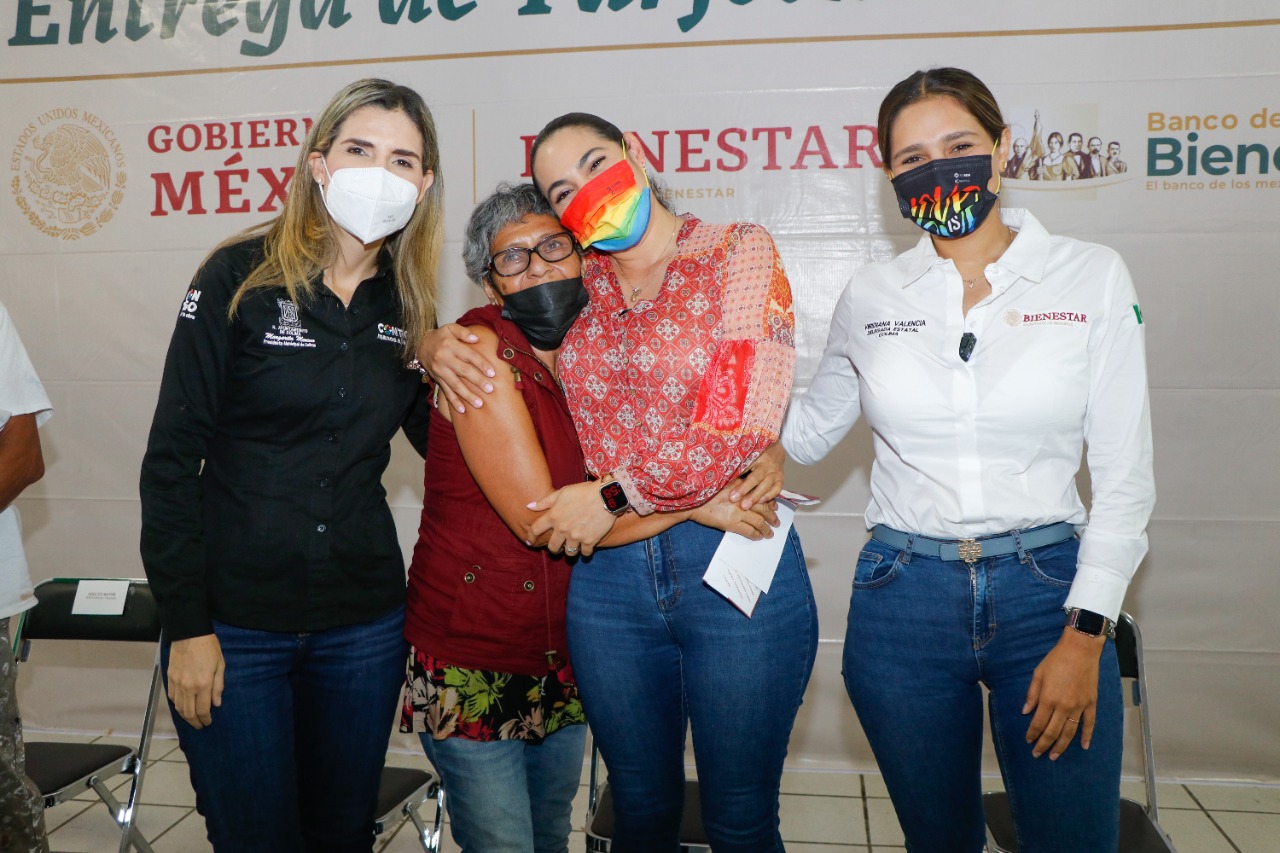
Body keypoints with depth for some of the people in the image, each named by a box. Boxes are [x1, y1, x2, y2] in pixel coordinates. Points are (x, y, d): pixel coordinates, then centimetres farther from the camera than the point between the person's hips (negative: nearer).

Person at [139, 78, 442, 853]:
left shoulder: (409, 307, 4)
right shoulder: (241, 277, -7)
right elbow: (173, 455, -8)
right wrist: (186, 624, -10)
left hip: (364, 622, 4)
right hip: (233, 622, -3)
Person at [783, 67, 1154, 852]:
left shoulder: (1092, 276, -1)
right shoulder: (870, 297, 3)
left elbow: (1126, 474, -2)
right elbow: (808, 434, 13)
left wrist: (1086, 633, -8)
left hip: (1045, 590, -1)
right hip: (903, 601, 2)